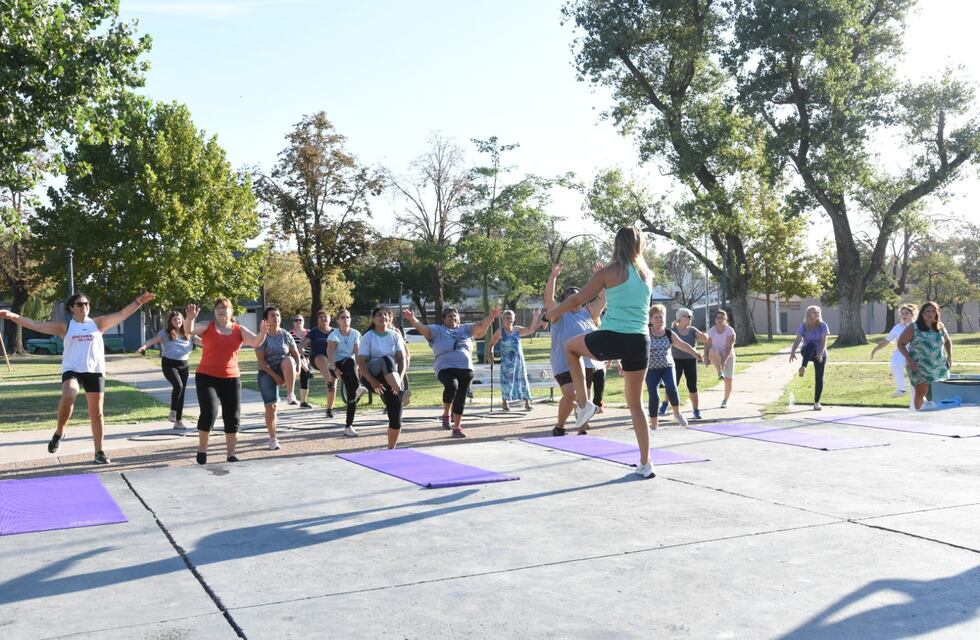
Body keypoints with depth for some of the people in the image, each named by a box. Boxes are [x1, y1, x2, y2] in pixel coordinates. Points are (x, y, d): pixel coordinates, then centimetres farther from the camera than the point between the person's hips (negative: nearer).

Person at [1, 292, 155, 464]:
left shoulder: (97, 323, 8)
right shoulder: (65, 327, 5)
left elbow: (121, 314, 3)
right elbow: (36, 325, 1)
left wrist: (137, 302, -9)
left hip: (95, 371, 2)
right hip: (72, 370, -1)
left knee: (96, 413, 5)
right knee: (68, 397, -32)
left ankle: (99, 452, 14)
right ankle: (59, 433, -9)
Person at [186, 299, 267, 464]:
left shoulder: (239, 330, 6)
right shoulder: (207, 327, 1)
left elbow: (256, 342, -5)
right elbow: (190, 331, -14)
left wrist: (263, 331, -25)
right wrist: (190, 318, -34)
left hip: (231, 378, 3)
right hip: (207, 377, -3)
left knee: (233, 417, 4)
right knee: (209, 411, -18)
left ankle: (231, 455, 15)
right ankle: (202, 449, 2)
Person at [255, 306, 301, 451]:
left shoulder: (285, 335, 2)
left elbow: (296, 354, 4)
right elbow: (260, 360, -12)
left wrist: (296, 370, -13)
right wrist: (275, 376, -19)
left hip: (284, 370, 1)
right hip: (267, 373, -1)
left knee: (288, 360, -35)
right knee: (271, 407, -8)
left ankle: (291, 394, -27)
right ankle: (273, 439, 7)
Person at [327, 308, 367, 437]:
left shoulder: (355, 334, 6)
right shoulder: (334, 335, -4)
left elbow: (357, 353, -4)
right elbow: (330, 354, -14)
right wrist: (334, 369, -27)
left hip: (351, 368, 3)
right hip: (337, 366, -3)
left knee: (352, 394, -9)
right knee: (350, 361, -35)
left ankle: (349, 427, -3)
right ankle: (358, 386, -45)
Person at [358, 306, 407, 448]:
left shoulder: (395, 335, 7)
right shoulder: (367, 337, 0)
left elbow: (401, 359, 0)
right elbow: (361, 362, -8)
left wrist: (399, 378, -18)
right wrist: (373, 382, -22)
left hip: (391, 380, 3)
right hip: (373, 377, -3)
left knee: (395, 417, -8)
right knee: (386, 360, -35)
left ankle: (391, 448, 9)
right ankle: (400, 392, -50)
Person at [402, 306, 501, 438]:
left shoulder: (465, 329, 16)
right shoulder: (437, 330, 6)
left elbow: (480, 326, 5)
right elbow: (422, 328, -9)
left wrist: (491, 317, -12)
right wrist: (412, 319, -27)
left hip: (466, 369, 4)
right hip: (446, 368, -4)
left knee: (461, 398, 7)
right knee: (452, 386, -33)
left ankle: (457, 427, 21)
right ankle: (446, 414, -10)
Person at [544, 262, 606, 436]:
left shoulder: (587, 313, 17)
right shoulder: (560, 314, 3)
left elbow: (602, 298, 17)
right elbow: (548, 299, -12)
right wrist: (553, 276, -21)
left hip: (587, 364, 5)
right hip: (565, 364, -5)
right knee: (570, 395, -20)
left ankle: (582, 431, 19)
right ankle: (559, 427, -2)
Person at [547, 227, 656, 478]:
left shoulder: (610, 272, -1)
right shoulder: (648, 275, 12)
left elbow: (577, 300, 5)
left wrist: (553, 313, 22)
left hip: (612, 339, -4)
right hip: (640, 342, 4)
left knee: (571, 346, 27)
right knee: (636, 403, 16)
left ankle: (584, 404, 18)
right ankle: (646, 464, 14)